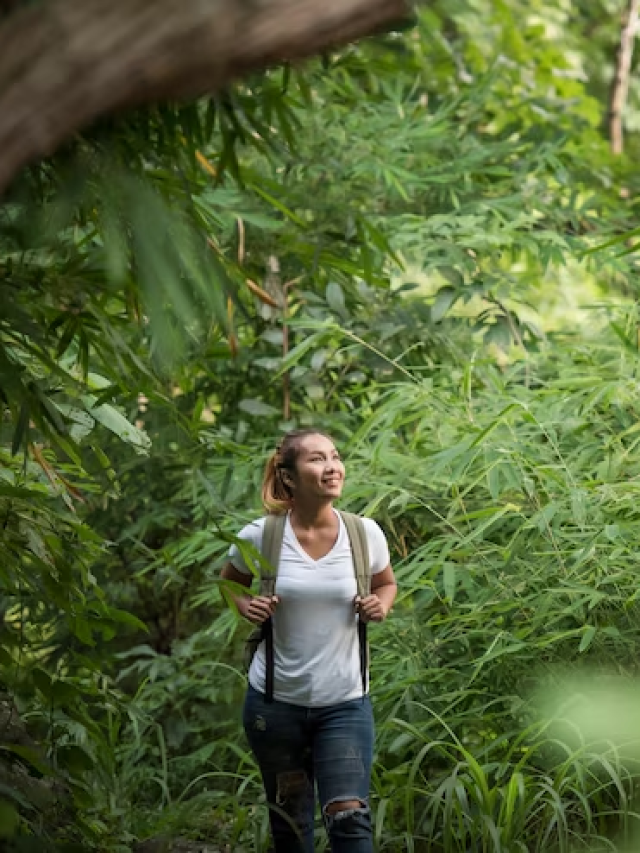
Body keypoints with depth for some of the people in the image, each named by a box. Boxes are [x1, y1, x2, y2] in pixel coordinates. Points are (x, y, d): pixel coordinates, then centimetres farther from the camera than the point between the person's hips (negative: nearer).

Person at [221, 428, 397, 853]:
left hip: (345, 702, 0)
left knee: (350, 818, -11)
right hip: (275, 701, 0)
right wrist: (246, 606, -12)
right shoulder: (260, 536, -11)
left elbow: (386, 583, 14)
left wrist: (380, 606, -8)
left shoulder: (365, 534, -7)